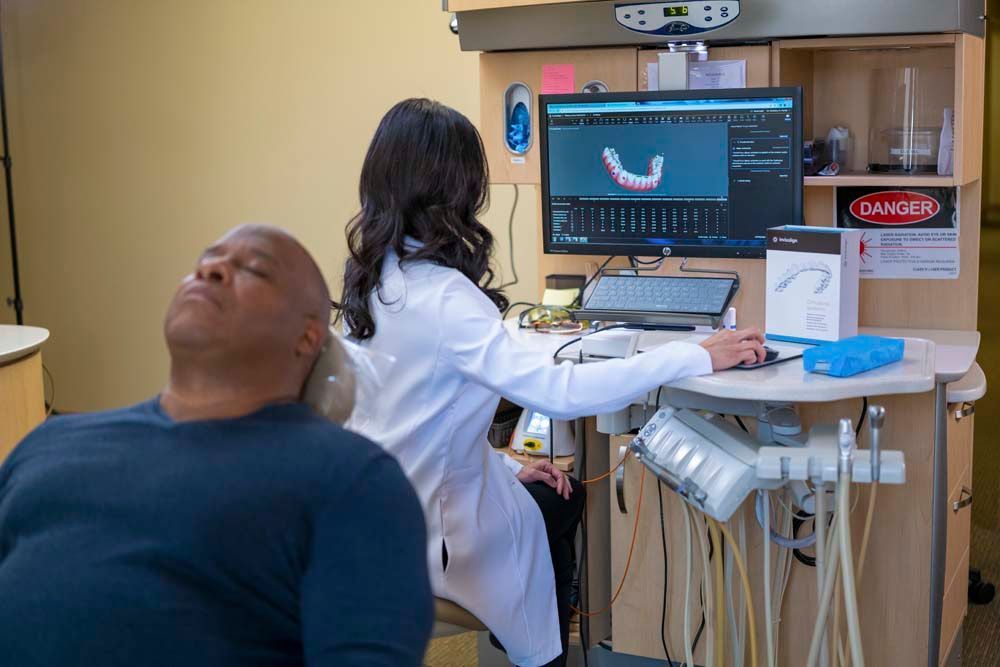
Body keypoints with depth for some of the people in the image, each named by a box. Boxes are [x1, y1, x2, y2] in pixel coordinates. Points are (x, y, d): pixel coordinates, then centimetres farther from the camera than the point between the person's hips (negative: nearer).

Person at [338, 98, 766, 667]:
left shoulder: (375, 275, -2)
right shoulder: (442, 298, -30)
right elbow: (558, 392, -36)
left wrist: (506, 467, 7)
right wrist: (698, 357, -29)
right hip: (421, 531, -7)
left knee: (564, 496, 24)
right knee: (560, 506, 20)